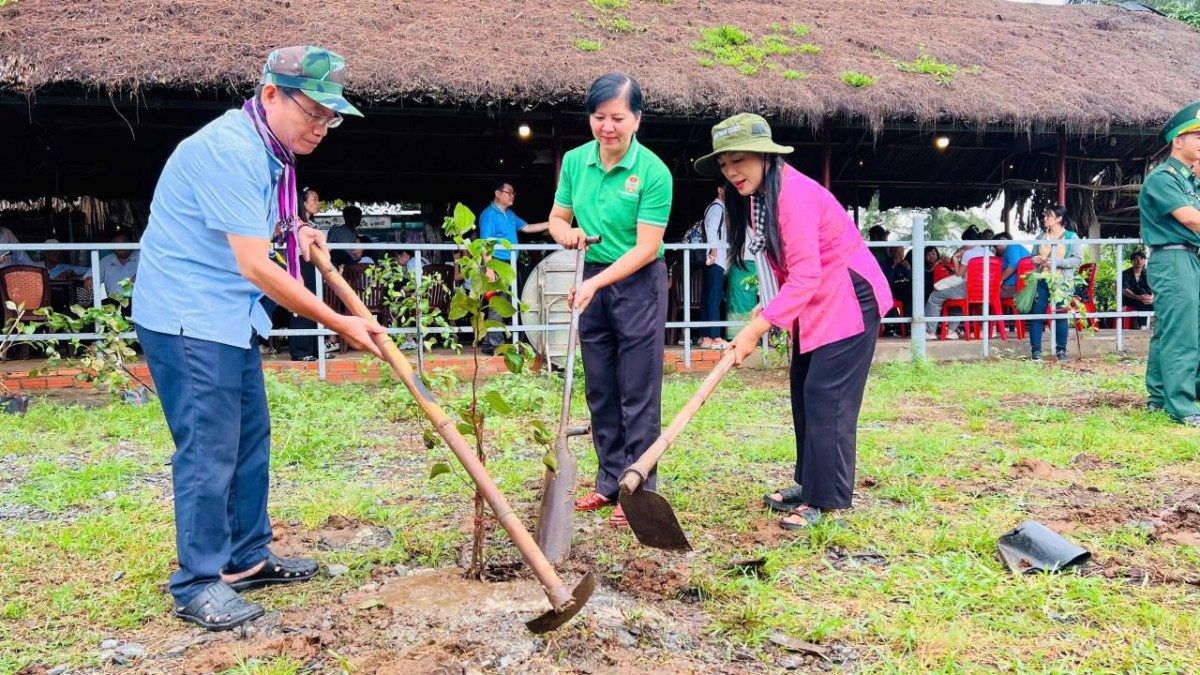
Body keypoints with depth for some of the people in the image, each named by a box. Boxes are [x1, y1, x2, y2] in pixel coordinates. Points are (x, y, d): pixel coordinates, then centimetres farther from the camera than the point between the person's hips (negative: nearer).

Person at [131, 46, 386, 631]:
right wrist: (340, 323, -22)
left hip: (231, 316, 10)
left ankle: (246, 559, 26)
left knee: (251, 437, 14)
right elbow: (255, 267, -26)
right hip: (187, 317, -10)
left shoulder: (269, 150, 9)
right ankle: (197, 585, 6)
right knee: (208, 447, -7)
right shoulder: (230, 149, -23)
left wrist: (293, 230, 9)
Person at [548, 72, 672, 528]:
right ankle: (610, 481, 25)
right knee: (600, 391, 12)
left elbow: (647, 248, -18)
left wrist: (597, 283, -25)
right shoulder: (574, 161, -1)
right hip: (592, 283, 6)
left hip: (638, 285, -5)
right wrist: (568, 233, -12)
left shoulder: (653, 172, -16)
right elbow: (556, 219, 10)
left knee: (638, 394, 0)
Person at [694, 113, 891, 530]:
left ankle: (824, 498, -4)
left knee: (826, 396, -11)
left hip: (848, 297, -10)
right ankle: (809, 484, 21)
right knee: (804, 391, 11)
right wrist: (768, 310, -4)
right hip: (813, 300, 10)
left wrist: (757, 328, -33)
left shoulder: (793, 193, -25)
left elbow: (806, 274, -31)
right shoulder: (753, 198, 5)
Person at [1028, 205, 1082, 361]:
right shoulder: (1041, 237, 12)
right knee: (1037, 315, -1)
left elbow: (1078, 259, -6)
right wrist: (1034, 259, 0)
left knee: (1061, 316, 3)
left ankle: (1061, 350, 13)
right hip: (1041, 281, 3)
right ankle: (1035, 350, 4)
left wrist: (1057, 262, -16)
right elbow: (1033, 256, 24)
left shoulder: (1071, 237, 1)